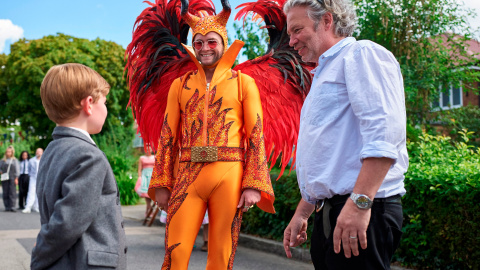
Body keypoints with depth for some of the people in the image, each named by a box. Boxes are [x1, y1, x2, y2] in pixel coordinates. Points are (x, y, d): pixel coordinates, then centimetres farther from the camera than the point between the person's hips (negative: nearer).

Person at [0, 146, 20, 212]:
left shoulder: (15, 160, 10)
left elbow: (17, 169, 8)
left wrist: (16, 178, 0)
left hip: (12, 178, -1)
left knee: (12, 193, -6)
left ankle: (12, 207, -6)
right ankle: (7, 207, 2)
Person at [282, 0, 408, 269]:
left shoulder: (362, 53, -4)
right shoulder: (324, 75, 26)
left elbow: (384, 132, -20)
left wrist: (360, 202, -26)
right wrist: (301, 214, 26)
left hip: (363, 210, -9)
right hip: (329, 213, 9)